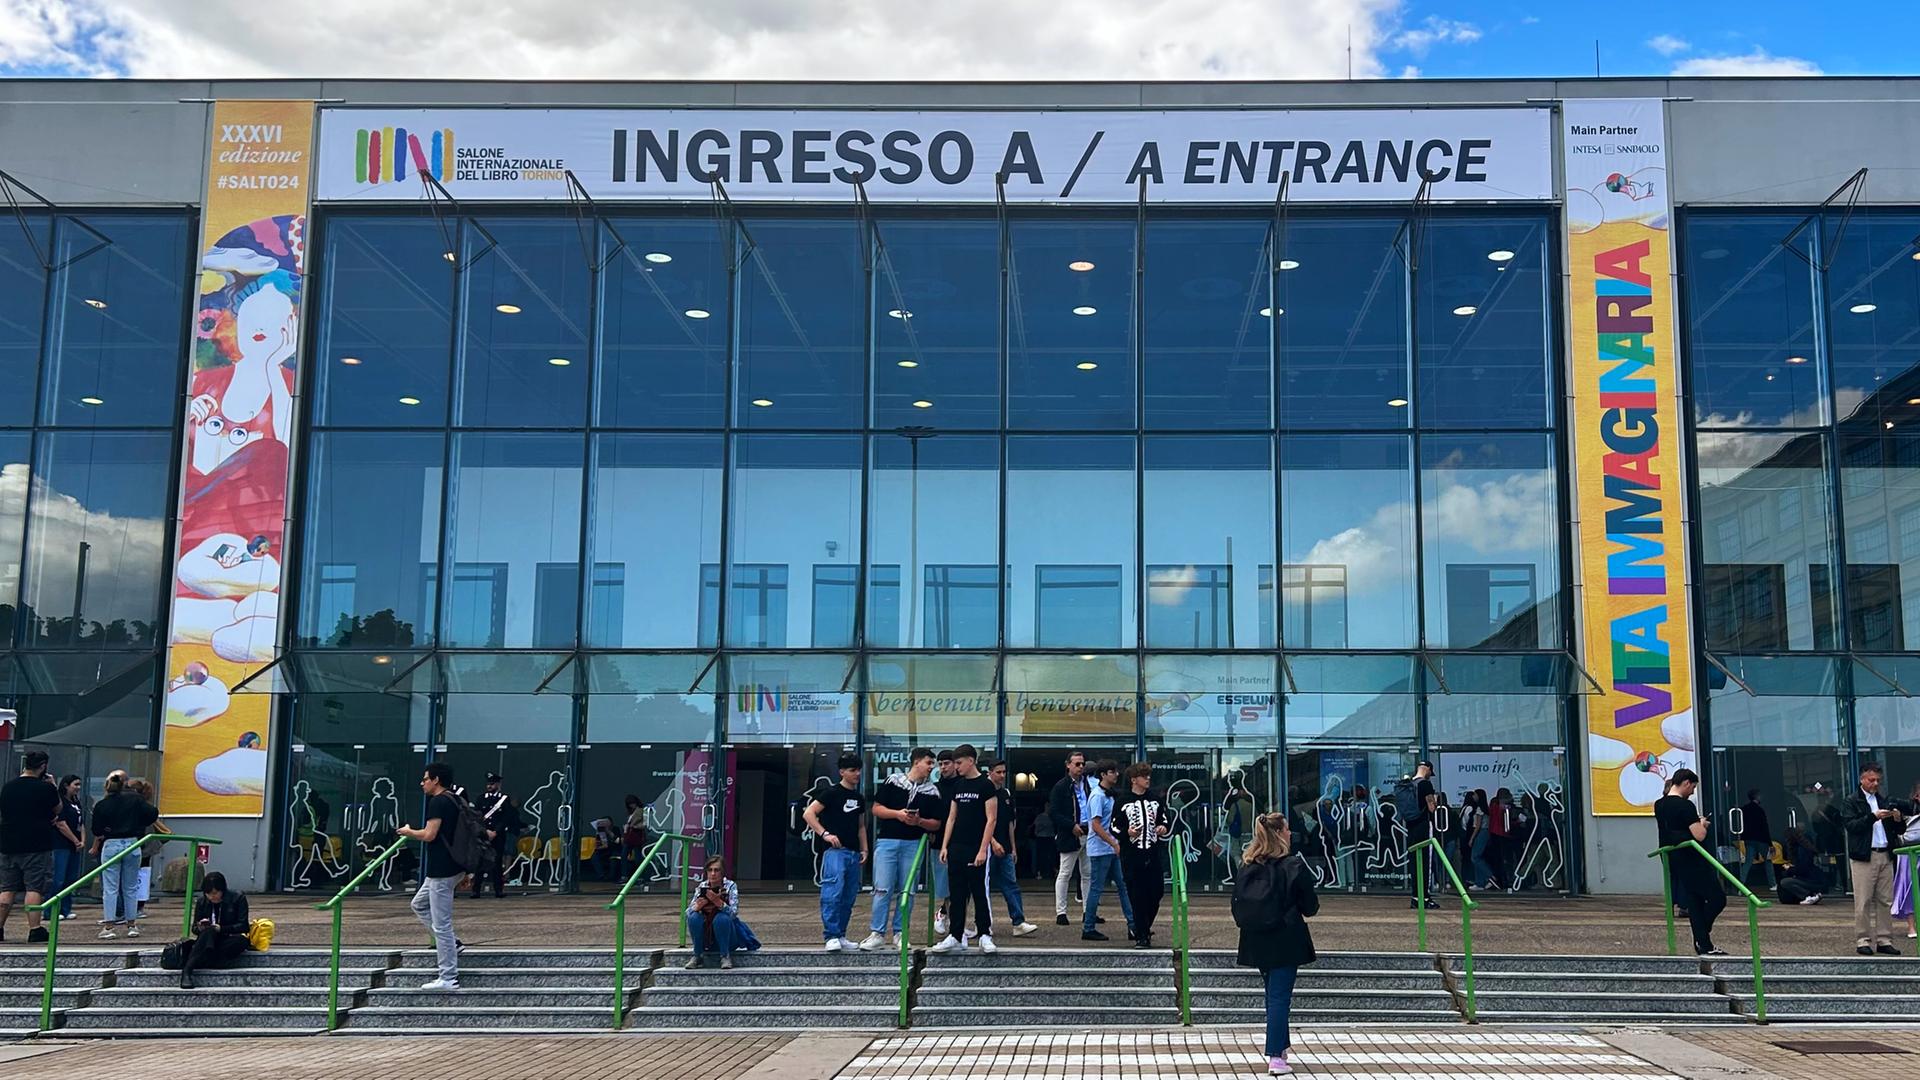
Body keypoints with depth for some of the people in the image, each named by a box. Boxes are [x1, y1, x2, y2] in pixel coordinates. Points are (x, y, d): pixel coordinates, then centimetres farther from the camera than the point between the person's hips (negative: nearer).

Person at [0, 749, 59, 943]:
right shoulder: (45, 788, -10)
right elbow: (58, 809, 4)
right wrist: (53, 787, 13)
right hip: (37, 846, -5)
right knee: (34, 888, -5)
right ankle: (34, 930, -8)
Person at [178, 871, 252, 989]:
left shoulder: (238, 897, -5)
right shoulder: (202, 901, 4)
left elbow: (243, 926, -10)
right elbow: (194, 929, 8)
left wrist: (221, 929, -22)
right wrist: (200, 928, -16)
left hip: (229, 940, -1)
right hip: (208, 940, 1)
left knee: (241, 940, -36)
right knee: (209, 932, -35)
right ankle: (187, 971, -49)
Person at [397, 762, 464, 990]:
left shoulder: (438, 801, -14)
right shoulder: (454, 800, 15)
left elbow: (429, 835, -21)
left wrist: (408, 832, 0)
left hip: (441, 871, -10)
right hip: (452, 867, 10)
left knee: (441, 924, -5)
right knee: (419, 904, 25)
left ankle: (449, 979, -1)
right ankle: (451, 943, 19)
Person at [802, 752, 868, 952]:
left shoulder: (859, 798, 18)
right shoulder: (831, 793, -3)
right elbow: (808, 814, -8)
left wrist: (864, 849, 16)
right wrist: (825, 834, -14)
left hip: (853, 853, 7)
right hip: (835, 850, -7)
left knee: (849, 897, 8)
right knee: (833, 892, -19)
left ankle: (841, 936, 17)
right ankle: (831, 936, -19)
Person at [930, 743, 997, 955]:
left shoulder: (985, 785, -7)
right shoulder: (957, 786, 12)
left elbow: (991, 819, -10)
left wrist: (983, 850, -16)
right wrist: (944, 846, 8)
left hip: (975, 849, -6)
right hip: (956, 848, 6)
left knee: (979, 893, -1)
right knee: (957, 894, 8)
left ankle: (985, 936, 8)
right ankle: (955, 937, 12)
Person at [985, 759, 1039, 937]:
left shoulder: (1006, 794, 14)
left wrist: (1013, 848, 17)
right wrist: (993, 842, -19)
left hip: (1005, 850, 6)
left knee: (1011, 885, 1)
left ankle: (1019, 922, -3)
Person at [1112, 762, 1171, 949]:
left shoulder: (1156, 798, 10)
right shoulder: (1123, 802, 1)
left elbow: (1166, 820, 18)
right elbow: (1115, 827, 2)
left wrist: (1164, 828, -4)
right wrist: (1127, 832, -17)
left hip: (1154, 855, 3)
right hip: (1131, 856, -3)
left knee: (1156, 892, 4)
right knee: (1137, 896, -4)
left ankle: (1142, 928, 27)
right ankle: (1141, 936, 3)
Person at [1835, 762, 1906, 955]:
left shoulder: (1885, 802, 18)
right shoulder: (1850, 802, 2)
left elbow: (1899, 830, 19)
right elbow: (1850, 825, -13)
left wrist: (1898, 820, -3)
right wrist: (1874, 817, -21)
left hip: (1885, 856, 5)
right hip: (1864, 857, -5)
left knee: (1885, 901, 5)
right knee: (1863, 902, -5)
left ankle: (1884, 940, 9)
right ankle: (1862, 941, 0)